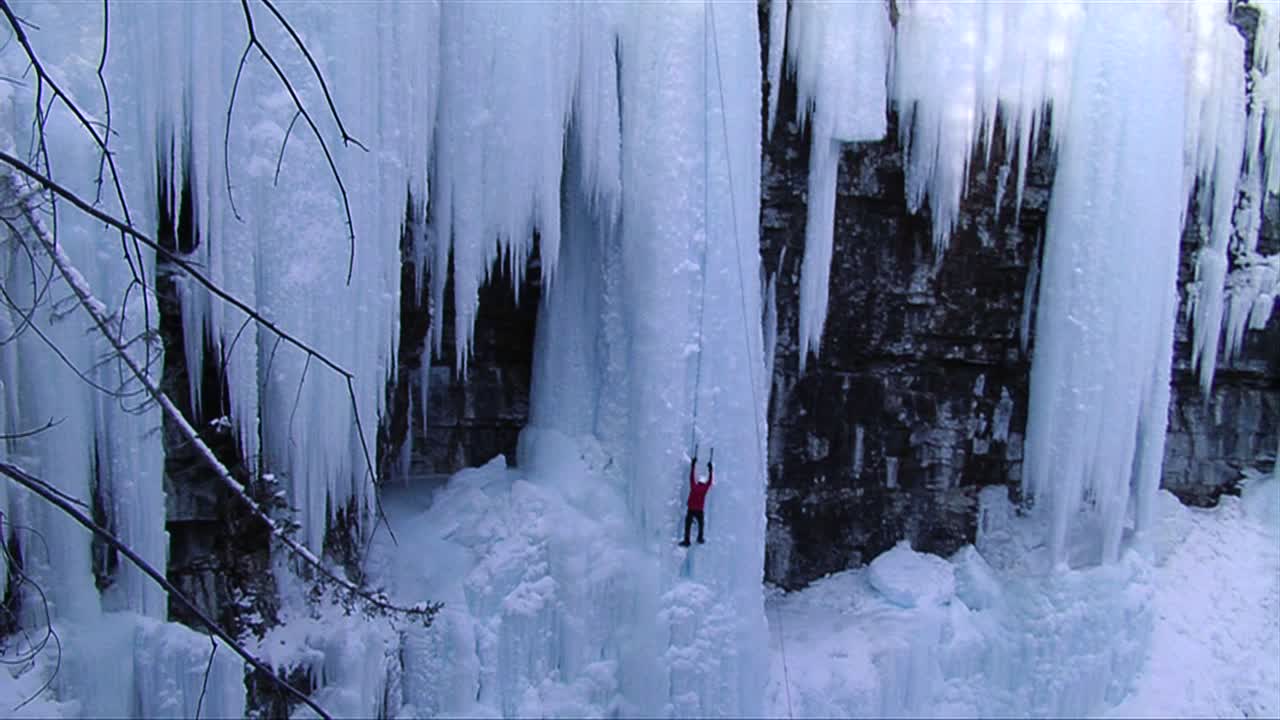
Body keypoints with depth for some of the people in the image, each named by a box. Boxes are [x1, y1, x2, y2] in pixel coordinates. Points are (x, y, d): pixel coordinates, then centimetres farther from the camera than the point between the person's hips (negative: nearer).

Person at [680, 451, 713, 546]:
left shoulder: (693, 487, -3)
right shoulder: (704, 489, -4)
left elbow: (691, 476, 5)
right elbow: (710, 479, 7)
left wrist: (693, 464, 12)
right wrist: (710, 469, 17)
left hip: (690, 510, -1)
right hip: (699, 511, 1)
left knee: (688, 525, -2)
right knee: (701, 524, 24)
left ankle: (686, 541, -10)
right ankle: (700, 538, 28)